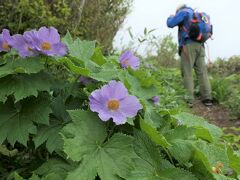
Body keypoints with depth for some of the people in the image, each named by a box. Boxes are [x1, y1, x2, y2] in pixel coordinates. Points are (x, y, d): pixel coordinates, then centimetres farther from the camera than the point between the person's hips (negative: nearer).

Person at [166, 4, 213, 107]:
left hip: (188, 45, -6)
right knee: (202, 72, 3)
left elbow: (170, 24, -4)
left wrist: (171, 17, 20)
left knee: (187, 73, -7)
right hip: (200, 45, 7)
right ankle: (207, 98, -1)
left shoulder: (183, 12, 5)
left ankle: (189, 100, -11)